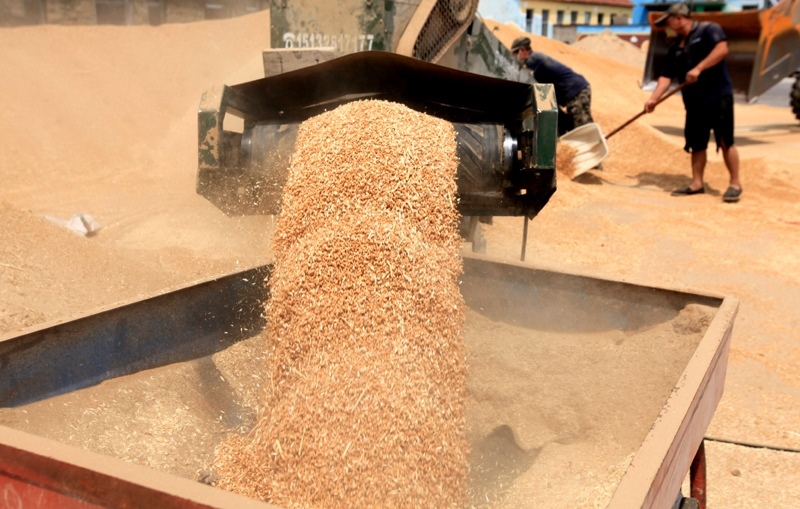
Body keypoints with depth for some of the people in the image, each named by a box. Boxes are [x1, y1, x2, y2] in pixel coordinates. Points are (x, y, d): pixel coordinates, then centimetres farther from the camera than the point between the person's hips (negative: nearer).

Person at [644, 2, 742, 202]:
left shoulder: (708, 29, -5)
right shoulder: (676, 47, 15)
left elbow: (722, 48, -21)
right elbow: (666, 75, 10)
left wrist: (698, 68, -27)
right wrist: (654, 98, -3)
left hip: (718, 95, -7)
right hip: (694, 101, 7)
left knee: (725, 140, -6)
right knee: (696, 143, 10)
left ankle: (735, 184, 2)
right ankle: (697, 183, 18)